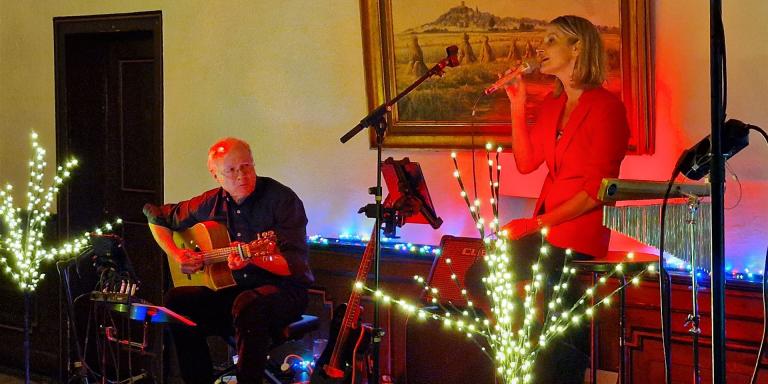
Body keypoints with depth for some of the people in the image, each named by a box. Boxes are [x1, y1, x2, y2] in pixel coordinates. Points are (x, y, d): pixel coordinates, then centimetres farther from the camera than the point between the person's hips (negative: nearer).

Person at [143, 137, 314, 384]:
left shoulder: (281, 199, -11)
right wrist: (176, 255, 3)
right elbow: (157, 217, 20)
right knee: (176, 300, -16)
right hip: (234, 288, 6)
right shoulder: (211, 204, 4)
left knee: (248, 304, -38)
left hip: (284, 290, -5)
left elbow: (296, 262, -18)